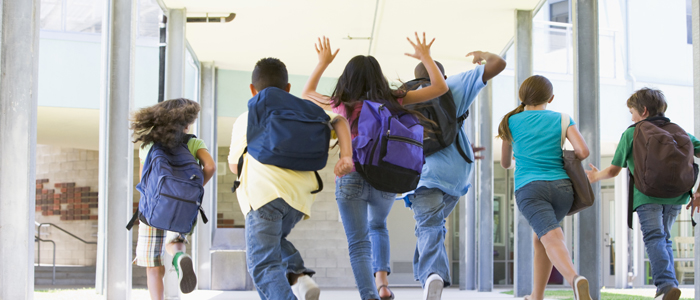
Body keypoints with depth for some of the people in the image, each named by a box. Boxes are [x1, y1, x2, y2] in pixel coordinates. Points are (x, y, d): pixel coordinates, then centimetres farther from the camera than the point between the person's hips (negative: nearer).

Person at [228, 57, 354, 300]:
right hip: (301, 196, 4)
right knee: (274, 240, 30)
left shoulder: (245, 120, 20)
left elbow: (234, 166, 28)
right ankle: (299, 276, 4)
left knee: (263, 265, -6)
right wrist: (346, 156, 0)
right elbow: (339, 121, 11)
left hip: (264, 191, -4)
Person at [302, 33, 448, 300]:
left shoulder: (342, 105, 3)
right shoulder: (393, 101, 3)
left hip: (351, 178, -2)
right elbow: (440, 87, 9)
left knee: (359, 244, 1)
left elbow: (307, 94, 23)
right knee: (378, 226, 29)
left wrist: (322, 63, 31)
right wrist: (425, 57, 19)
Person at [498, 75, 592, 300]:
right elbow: (583, 151, -1)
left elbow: (505, 163, 27)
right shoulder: (562, 119, 13)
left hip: (529, 187, -3)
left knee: (552, 238, -20)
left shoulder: (510, 121, 15)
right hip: (562, 186, 3)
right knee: (539, 238, 24)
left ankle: (575, 279, -49)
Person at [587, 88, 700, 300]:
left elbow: (614, 170, 14)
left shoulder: (631, 133, 11)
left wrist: (597, 176, 35)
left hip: (648, 193, -4)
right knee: (665, 238, 16)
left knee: (654, 238, -10)